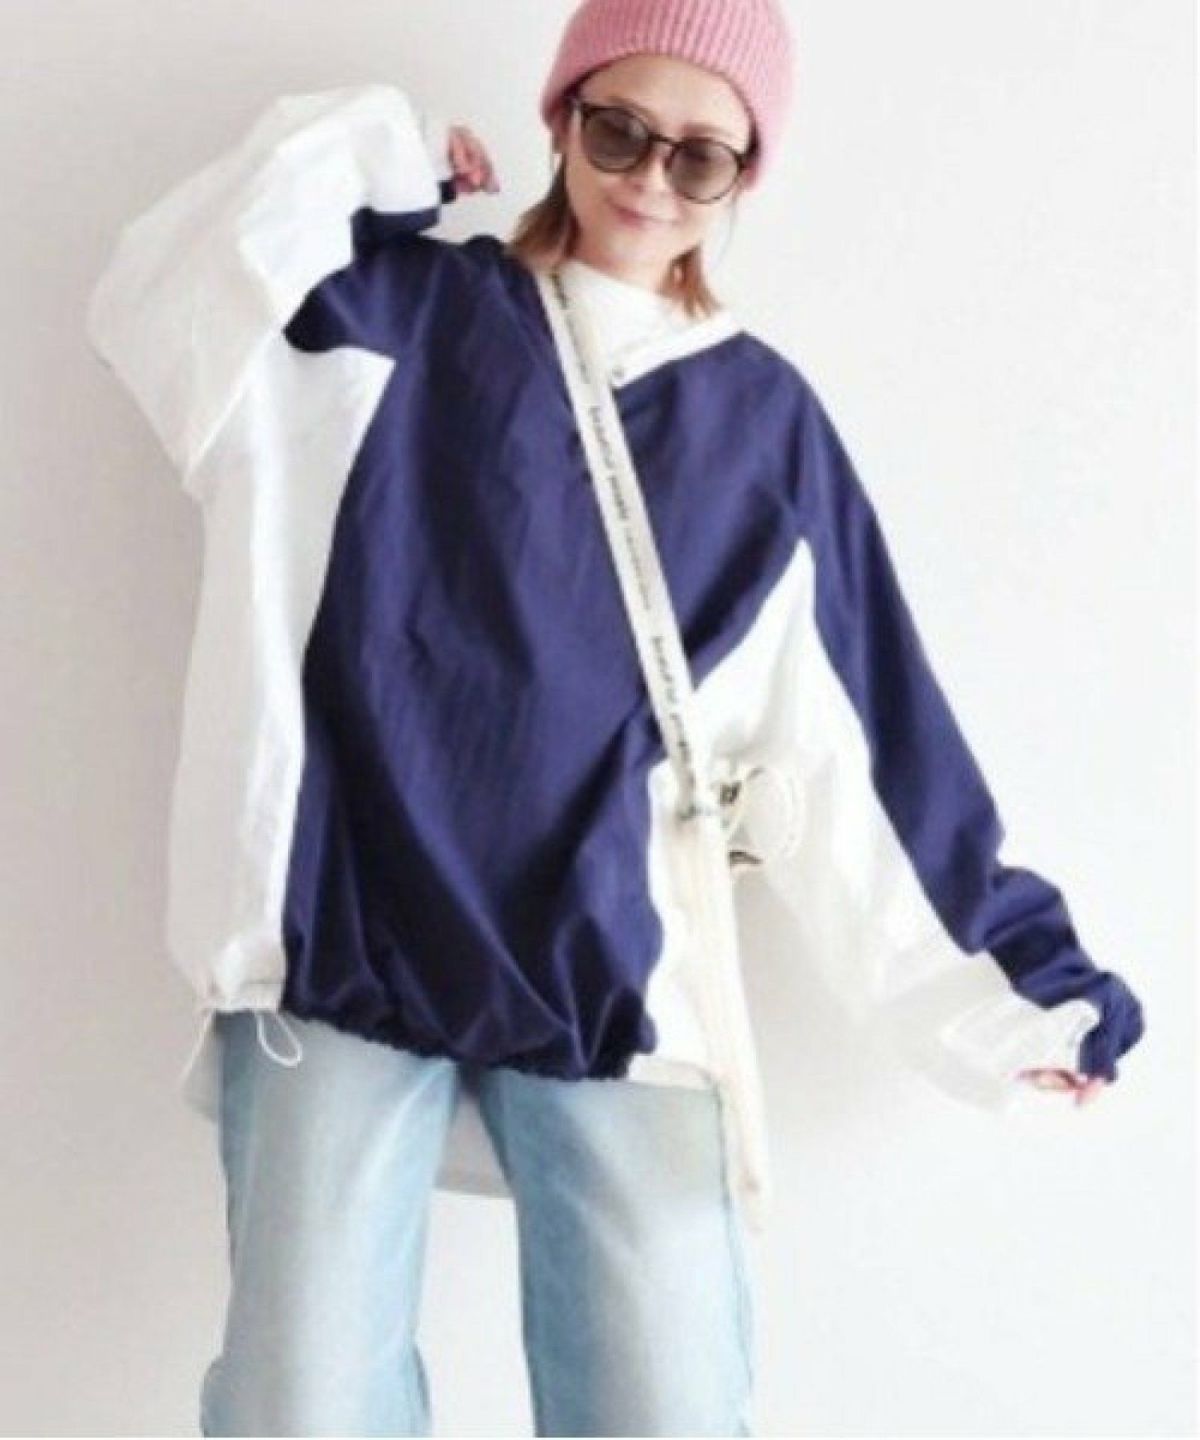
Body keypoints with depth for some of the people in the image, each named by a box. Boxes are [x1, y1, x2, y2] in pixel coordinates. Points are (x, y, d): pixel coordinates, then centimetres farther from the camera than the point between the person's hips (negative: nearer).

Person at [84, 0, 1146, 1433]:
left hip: (610, 978, 1)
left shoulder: (763, 421, 10)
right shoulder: (383, 309, 9)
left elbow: (845, 749, 10)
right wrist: (373, 147, 0)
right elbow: (159, 307, -7)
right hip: (340, 945, -1)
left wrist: (1002, 977, 9)